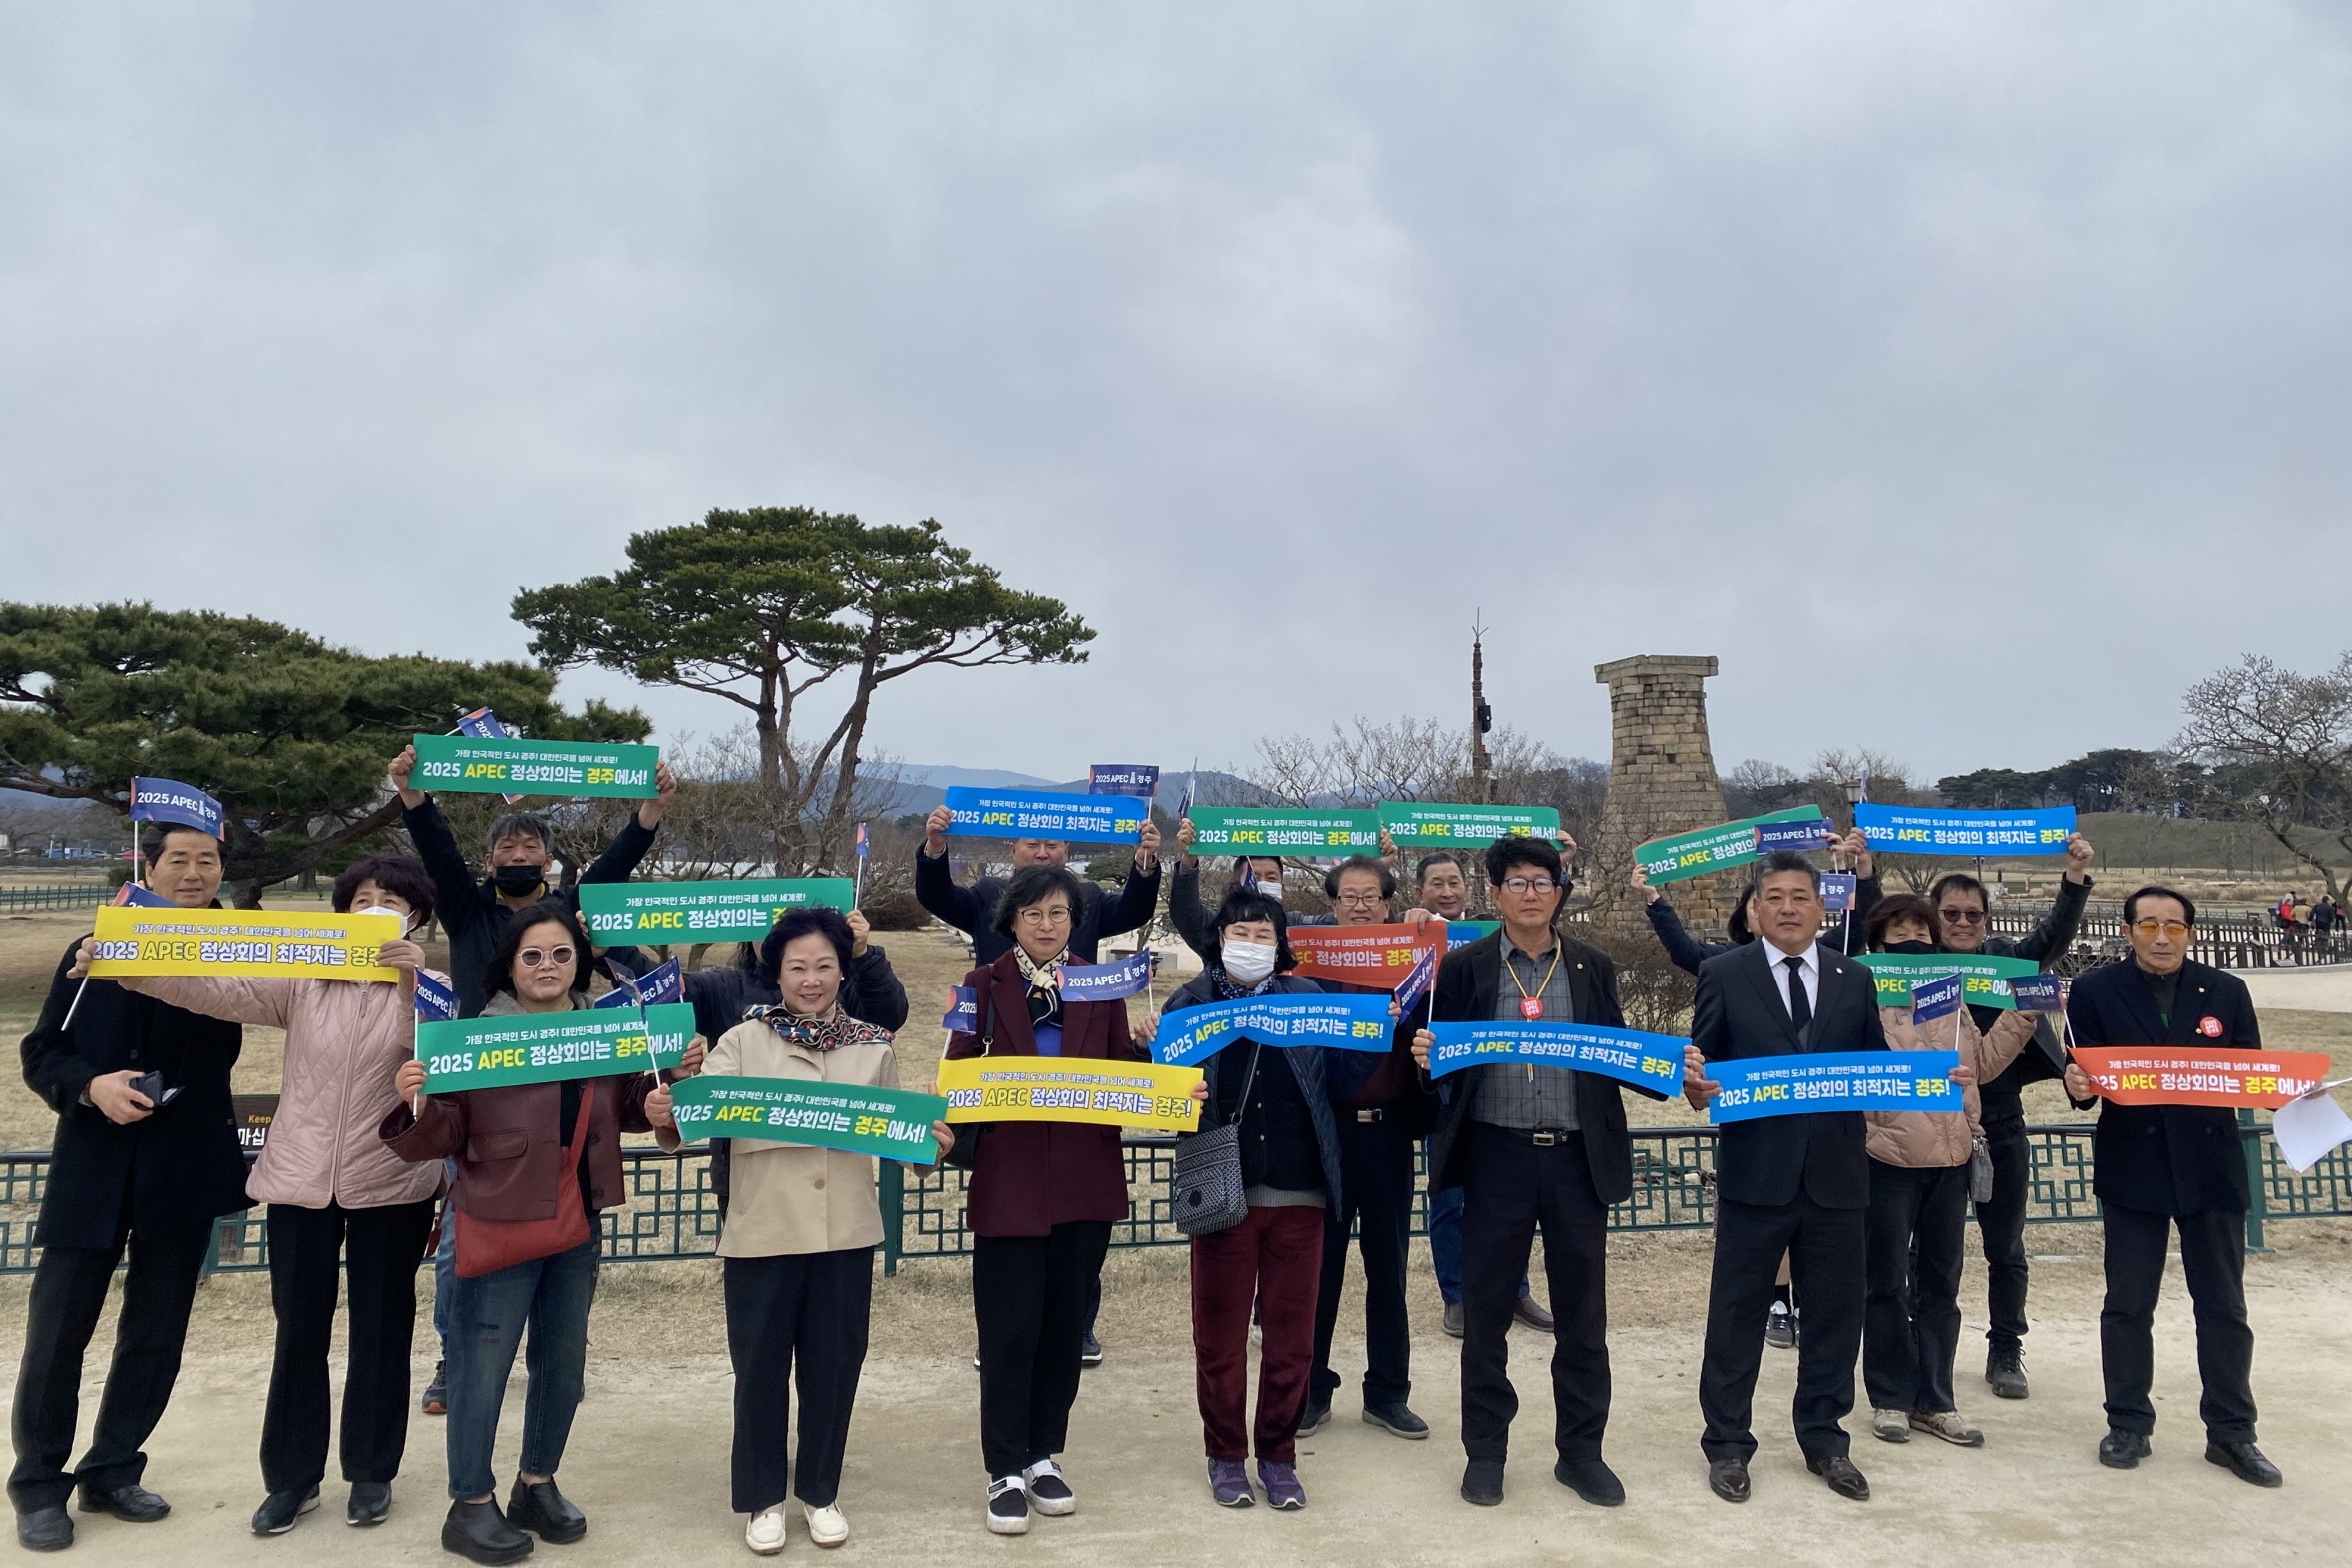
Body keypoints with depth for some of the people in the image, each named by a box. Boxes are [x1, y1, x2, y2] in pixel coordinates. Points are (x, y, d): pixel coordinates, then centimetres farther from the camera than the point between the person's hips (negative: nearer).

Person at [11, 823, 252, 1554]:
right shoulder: (92, 951, 4)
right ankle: (39, 1485, 19)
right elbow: (41, 1053, 4)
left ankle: (112, 1471, 26)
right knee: (57, 1330, 2)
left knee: (157, 1331, 10)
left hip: (185, 1170, 1)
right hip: (92, 1168, -1)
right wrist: (89, 1086, -15)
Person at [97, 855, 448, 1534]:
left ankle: (371, 1472, 25)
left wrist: (417, 983, -29)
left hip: (391, 1184, -1)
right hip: (301, 1178, 1)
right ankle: (292, 1477, 24)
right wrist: (134, 973, -25)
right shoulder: (302, 980, 2)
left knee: (381, 1329, 8)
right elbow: (221, 990, -11)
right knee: (300, 1330, 9)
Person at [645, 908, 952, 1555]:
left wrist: (931, 1141, -9)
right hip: (762, 1232, -1)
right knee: (760, 1367, 8)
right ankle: (763, 1498, 27)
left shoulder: (874, 1047, 4)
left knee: (833, 1366, 11)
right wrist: (664, 1117, -32)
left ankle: (820, 1492, 30)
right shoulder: (743, 1042, -2)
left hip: (845, 1233, 2)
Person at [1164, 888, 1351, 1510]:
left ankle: (1278, 1453, 25)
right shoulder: (1190, 1003, 2)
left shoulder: (1309, 998, 7)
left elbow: (1342, 1076, 3)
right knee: (1219, 1331, 8)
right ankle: (1226, 1454, 24)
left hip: (1298, 1190, 1)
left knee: (1291, 1332, 9)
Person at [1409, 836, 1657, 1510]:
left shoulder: (1594, 967, 8)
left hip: (1579, 1157, 2)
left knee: (1582, 1312, 9)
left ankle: (1581, 1450, 25)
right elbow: (1442, 1057, 1)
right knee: (1486, 1310, 7)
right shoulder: (1464, 967, 2)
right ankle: (1485, 1451, 22)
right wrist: (1423, 1052, -21)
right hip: (1497, 1156, -1)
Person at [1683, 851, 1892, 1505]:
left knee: (1835, 1314, 12)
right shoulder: (1724, 974, 0)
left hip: (1835, 1175, 3)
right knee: (1737, 1314, 6)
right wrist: (1697, 1085, -24)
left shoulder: (1855, 979, 9)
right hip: (1754, 1173, -3)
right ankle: (1727, 1445, 20)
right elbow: (1701, 1065, -2)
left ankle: (1825, 1441, 30)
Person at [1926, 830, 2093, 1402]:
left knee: (2006, 1251, 12)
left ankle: (2005, 1355, 25)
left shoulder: (2006, 958, 2)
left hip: (2000, 1129, 2)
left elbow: (2053, 935, -11)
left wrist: (2076, 877, -25)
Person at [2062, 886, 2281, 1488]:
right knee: (2128, 1304, 6)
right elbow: (2083, 1072, -4)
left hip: (2211, 1167, 2)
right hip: (2132, 1167, -2)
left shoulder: (2226, 991, 5)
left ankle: (2231, 1433, 21)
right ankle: (2128, 1425, 18)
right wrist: (2076, 1083, -26)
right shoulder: (2095, 990, -2)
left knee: (2224, 1304, 9)